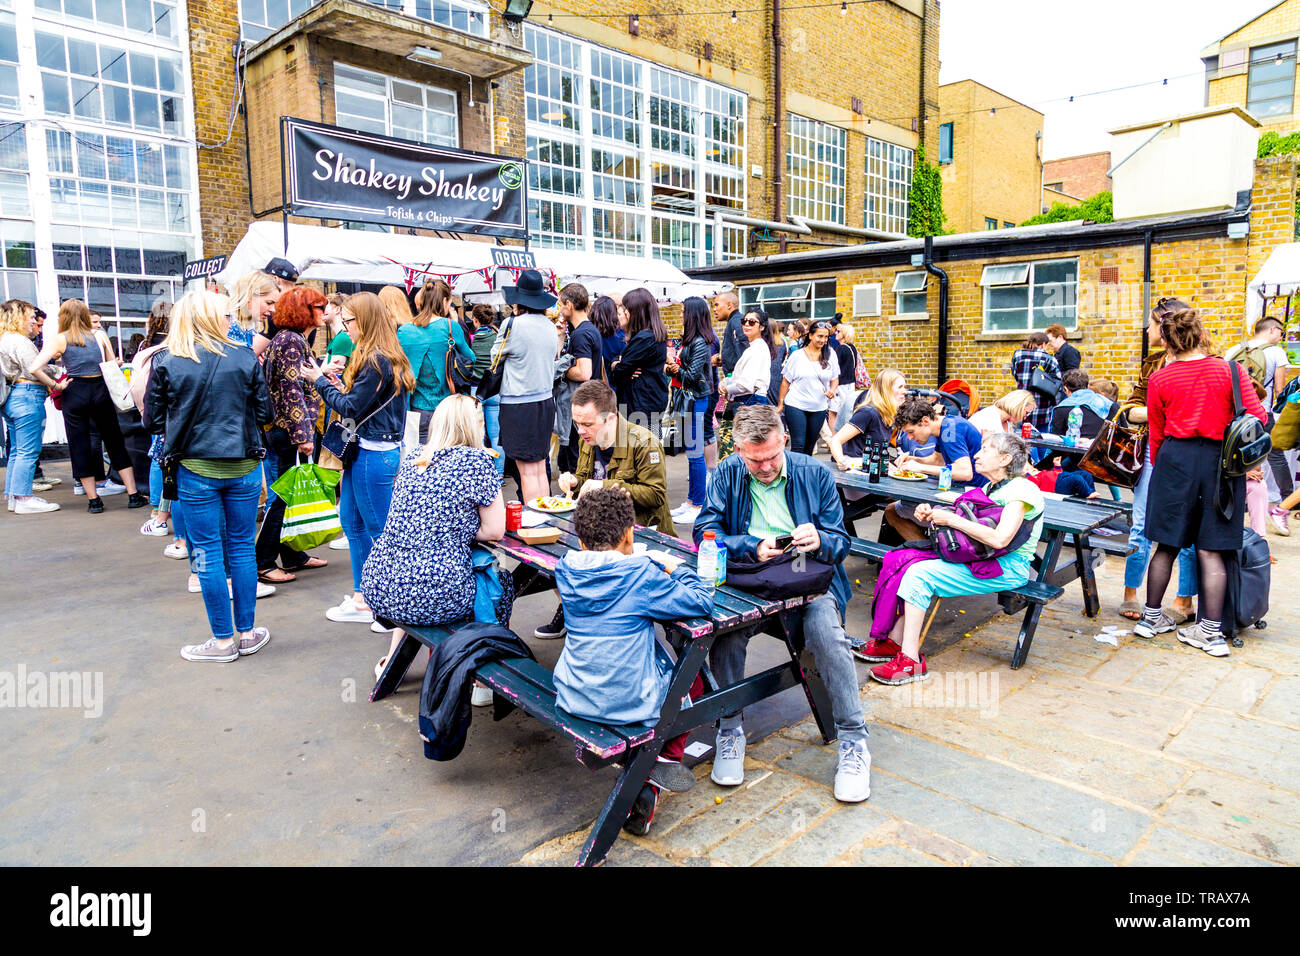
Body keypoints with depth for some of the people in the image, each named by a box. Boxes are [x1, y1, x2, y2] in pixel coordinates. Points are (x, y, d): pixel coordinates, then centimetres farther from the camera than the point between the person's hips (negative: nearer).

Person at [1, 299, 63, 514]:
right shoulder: (20, 341, -12)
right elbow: (34, 370, -17)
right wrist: (56, 385, -10)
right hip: (27, 396, -10)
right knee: (28, 450, -7)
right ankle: (23, 498, -6)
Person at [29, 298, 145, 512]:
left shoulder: (59, 340, -2)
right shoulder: (99, 336, 4)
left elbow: (34, 369, -9)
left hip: (74, 395, -2)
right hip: (101, 391, 2)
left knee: (80, 447, 7)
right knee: (115, 443, 9)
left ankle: (94, 500, 9)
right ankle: (134, 494, 7)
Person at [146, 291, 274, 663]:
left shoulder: (165, 363, -4)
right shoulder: (246, 359, -4)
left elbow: (154, 421, 1)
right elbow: (265, 414, 1)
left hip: (195, 470, -1)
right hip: (243, 468, 1)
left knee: (209, 554, 6)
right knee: (242, 549, 11)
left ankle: (223, 640, 14)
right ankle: (246, 634, 19)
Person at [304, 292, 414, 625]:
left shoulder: (376, 361, -18)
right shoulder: (386, 357, 11)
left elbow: (352, 408, -16)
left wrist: (320, 381, -6)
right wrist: (337, 382, 6)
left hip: (373, 455, -10)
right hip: (364, 451, 10)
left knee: (380, 530, 0)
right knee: (352, 522, 17)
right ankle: (363, 597, 27)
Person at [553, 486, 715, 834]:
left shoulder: (567, 571, -3)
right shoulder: (642, 575, -18)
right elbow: (701, 601, -14)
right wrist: (676, 569, 4)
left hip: (573, 697, 5)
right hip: (630, 702, -5)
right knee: (692, 680, 24)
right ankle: (666, 759, 15)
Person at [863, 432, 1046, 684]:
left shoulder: (1021, 490, -13)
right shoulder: (991, 487, 17)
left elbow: (1000, 539, -27)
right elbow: (961, 520, 18)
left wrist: (950, 519, -20)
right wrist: (931, 514, -2)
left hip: (1008, 568, -9)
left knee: (920, 574, -22)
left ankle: (911, 660, -20)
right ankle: (895, 640, -8)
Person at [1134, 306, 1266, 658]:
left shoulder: (1159, 380, -1)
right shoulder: (1231, 371, -4)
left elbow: (1156, 434, 6)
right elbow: (1258, 417, -3)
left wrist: (1158, 467, 19)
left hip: (1175, 458, 0)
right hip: (1220, 461, 0)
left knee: (1167, 545, 11)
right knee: (1211, 549, 4)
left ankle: (1152, 617, 21)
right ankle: (1212, 630, 9)